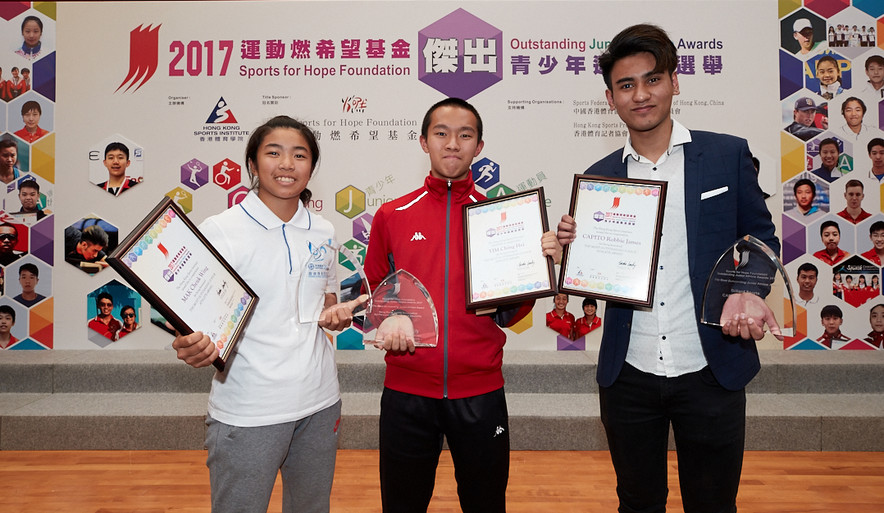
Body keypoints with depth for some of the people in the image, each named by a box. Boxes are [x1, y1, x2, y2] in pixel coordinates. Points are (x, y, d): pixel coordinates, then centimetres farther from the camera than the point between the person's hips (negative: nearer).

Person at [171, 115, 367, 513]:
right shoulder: (219, 230, -9)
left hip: (320, 404, 5)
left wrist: (337, 315, -4)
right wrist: (193, 347, -32)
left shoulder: (322, 231, 6)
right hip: (247, 415, -5)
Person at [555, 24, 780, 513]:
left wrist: (746, 290, -16)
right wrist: (573, 249, -13)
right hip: (628, 376, 2)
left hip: (710, 372, -1)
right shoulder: (598, 176, 4)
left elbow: (761, 238, 5)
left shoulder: (728, 155, -1)